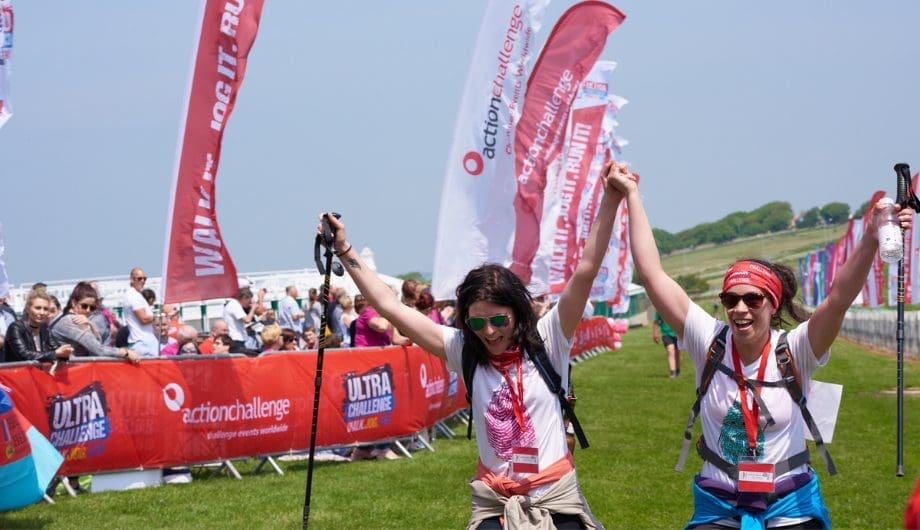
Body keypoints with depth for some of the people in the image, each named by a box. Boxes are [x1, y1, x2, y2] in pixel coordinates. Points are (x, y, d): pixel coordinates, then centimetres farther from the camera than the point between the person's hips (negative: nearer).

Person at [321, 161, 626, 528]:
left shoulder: (547, 341, -5)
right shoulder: (464, 351, 0)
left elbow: (585, 272, -14)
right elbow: (391, 307, 0)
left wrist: (610, 201, -22)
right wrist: (344, 251, -3)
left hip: (556, 497, -1)